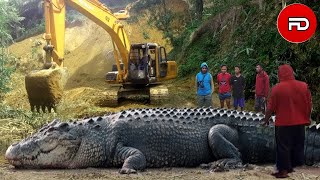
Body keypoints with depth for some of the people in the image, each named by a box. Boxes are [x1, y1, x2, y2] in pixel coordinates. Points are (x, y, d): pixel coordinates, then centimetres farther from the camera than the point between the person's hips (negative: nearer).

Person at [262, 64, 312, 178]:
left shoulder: (277, 88, -12)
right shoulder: (304, 86, -1)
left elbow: (271, 107, -8)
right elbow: (309, 105, 4)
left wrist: (266, 120, 5)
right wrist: (307, 119, 16)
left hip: (283, 123, -4)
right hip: (300, 122, 4)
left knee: (283, 147, 4)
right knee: (298, 146, 17)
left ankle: (283, 171, 7)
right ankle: (292, 166, 27)